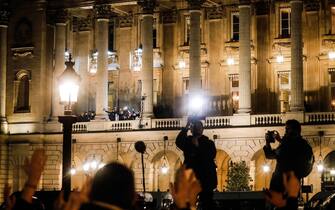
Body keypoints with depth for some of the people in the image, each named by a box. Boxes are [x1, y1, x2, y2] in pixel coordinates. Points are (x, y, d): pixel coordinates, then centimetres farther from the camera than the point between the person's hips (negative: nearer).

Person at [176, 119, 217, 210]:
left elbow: (211, 156, -6)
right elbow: (178, 142, -13)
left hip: (206, 179, 0)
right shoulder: (187, 141, 10)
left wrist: (198, 146, -12)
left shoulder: (209, 143, 10)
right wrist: (187, 127, -21)